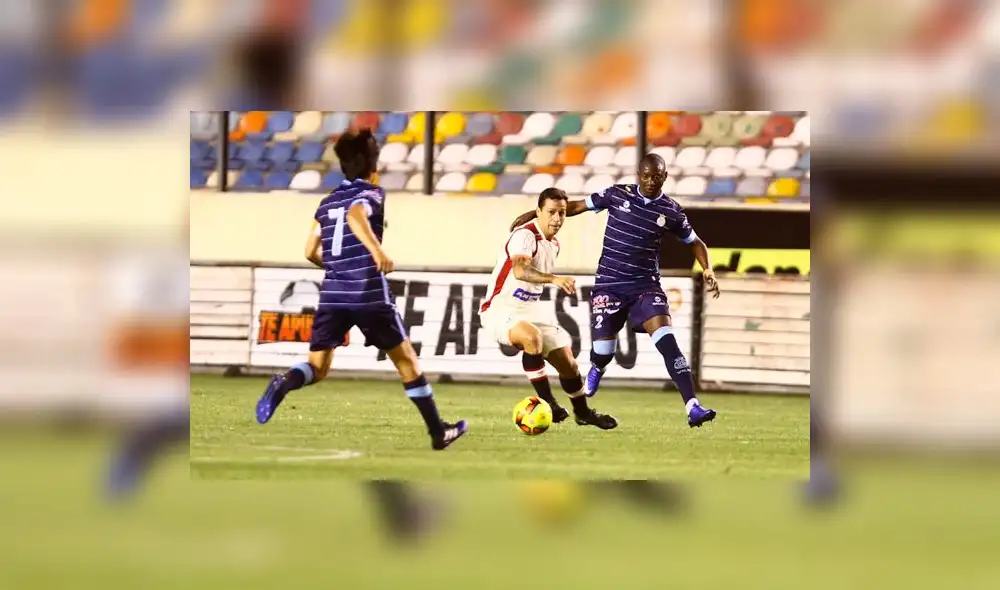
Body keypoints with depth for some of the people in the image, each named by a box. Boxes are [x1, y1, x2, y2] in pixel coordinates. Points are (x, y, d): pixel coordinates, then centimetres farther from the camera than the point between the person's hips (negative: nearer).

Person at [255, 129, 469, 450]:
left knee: (317, 368, 2)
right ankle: (438, 432, 18)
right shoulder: (372, 193, -1)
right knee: (406, 359, 12)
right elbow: (356, 216, -25)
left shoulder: (328, 201, 16)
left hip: (332, 294, 4)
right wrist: (377, 250, -38)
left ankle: (284, 384, -33)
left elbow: (311, 252, 18)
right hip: (369, 295, -4)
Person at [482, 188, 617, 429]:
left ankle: (583, 412, 32)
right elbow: (519, 271, -39)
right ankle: (547, 402, -27)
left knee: (567, 362, 8)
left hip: (530, 310, 9)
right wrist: (554, 279, -50)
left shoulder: (553, 245, 9)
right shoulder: (525, 235, -20)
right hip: (500, 310, -9)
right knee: (532, 337, -38)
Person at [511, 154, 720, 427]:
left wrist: (707, 270, -4)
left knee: (666, 339, -20)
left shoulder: (671, 211, 0)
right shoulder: (617, 195, -2)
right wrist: (535, 213, 4)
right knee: (603, 351, -1)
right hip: (609, 286, 0)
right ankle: (594, 374, 40)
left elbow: (695, 243, 14)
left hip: (645, 285, 0)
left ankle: (693, 408, -26)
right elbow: (577, 206, 8)